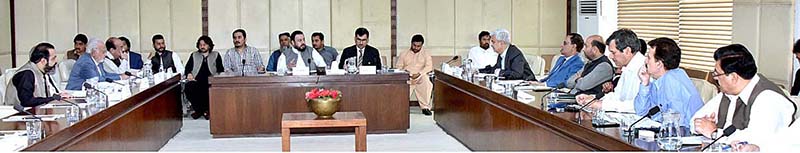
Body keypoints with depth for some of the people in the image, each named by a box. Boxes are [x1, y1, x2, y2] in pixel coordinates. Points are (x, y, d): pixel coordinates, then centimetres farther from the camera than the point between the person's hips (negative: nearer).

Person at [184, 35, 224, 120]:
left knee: (211, 88, -37)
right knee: (189, 87, -32)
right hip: (196, 81, 2)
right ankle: (198, 110, -13)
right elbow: (188, 68, 16)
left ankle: (206, 110, -14)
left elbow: (220, 70, 10)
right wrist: (189, 74, -7)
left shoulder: (216, 55, 20)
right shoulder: (194, 55, 27)